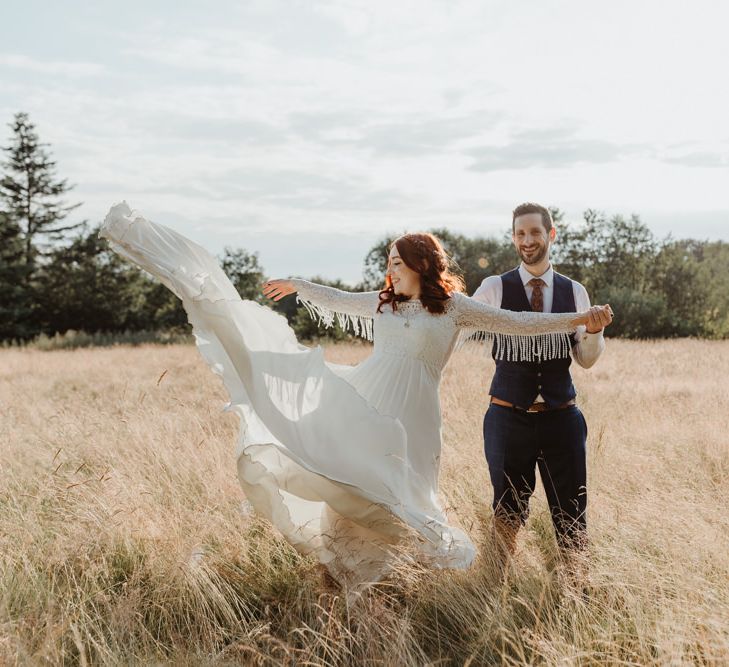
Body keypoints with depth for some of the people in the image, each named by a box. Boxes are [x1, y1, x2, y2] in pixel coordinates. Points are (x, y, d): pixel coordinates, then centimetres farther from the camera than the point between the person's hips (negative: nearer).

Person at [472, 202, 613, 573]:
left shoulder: (574, 291, 5)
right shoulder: (495, 288, -2)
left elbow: (586, 360, 4)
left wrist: (594, 330, -16)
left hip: (561, 417, 2)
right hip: (509, 417, -2)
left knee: (571, 514, 8)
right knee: (507, 514, 10)